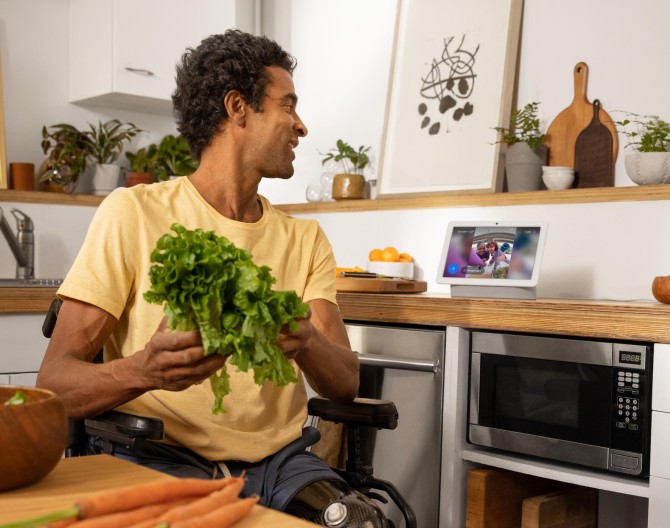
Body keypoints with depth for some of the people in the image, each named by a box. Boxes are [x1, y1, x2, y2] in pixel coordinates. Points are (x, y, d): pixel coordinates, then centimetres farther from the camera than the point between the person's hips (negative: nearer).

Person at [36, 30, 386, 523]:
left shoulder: (305, 238, 11)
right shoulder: (134, 213, -2)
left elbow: (346, 384, 0)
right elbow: (55, 380, -7)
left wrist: (306, 342, -23)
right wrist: (143, 370, -30)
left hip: (277, 456, 4)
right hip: (159, 454, -3)